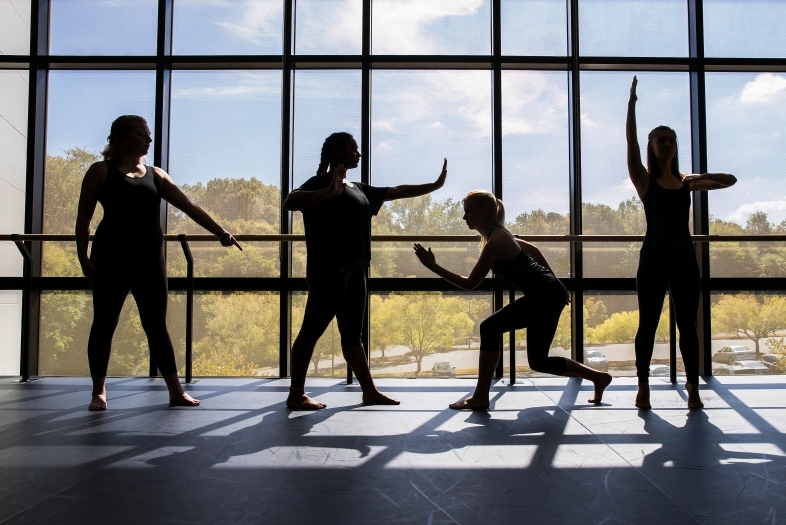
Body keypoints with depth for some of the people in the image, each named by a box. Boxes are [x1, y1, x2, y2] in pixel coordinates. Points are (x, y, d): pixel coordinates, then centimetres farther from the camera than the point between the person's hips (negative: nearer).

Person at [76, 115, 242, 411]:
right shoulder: (101, 171, 2)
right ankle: (99, 392, 15)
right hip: (111, 258, -3)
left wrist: (220, 233, 2)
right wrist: (83, 257, -9)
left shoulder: (155, 175, 12)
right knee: (104, 323, 3)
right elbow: (84, 217, 0)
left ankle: (176, 391, 8)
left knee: (156, 325, 6)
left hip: (149, 259, 3)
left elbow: (189, 207, 9)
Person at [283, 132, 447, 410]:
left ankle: (370, 391, 18)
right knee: (312, 330, -3)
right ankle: (296, 394, 4)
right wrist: (331, 191, -29)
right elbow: (290, 203, -22)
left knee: (352, 334, 13)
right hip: (329, 269, -9)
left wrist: (434, 185, 24)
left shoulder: (359, 188, 20)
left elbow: (397, 191, 25)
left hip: (354, 270, 9)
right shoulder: (321, 182, -5)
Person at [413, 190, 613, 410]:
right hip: (549, 294, 10)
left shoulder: (495, 241, -19)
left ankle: (481, 397, -11)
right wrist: (554, 284, 28)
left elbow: (469, 284, -18)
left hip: (546, 296, -10)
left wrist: (432, 266, -16)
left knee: (490, 327, -16)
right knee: (538, 362, 15)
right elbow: (533, 250, 24)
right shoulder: (498, 234, 11)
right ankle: (598, 377, 30)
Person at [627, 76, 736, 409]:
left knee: (687, 325, 5)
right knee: (648, 325, 0)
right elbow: (631, 143, -9)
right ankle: (643, 387, 8)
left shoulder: (687, 181, 12)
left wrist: (703, 176, -6)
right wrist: (631, 103, -14)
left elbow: (730, 180, 13)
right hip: (654, 258, -3)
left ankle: (693, 389, 11)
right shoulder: (644, 180, 2)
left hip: (684, 257, 3)